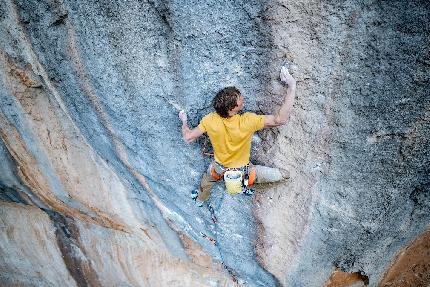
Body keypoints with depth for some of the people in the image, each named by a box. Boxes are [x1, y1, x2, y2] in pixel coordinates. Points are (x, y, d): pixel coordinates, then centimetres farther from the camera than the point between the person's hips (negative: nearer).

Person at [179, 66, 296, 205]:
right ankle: (246, 185, 29)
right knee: (284, 174, 12)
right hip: (241, 172, -3)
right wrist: (292, 86, -38)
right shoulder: (247, 122, -38)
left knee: (207, 178, 39)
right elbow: (281, 119, -39)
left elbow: (188, 138, -15)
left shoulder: (210, 120, -26)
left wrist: (184, 121, 4)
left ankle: (200, 199, 67)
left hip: (218, 169, 4)